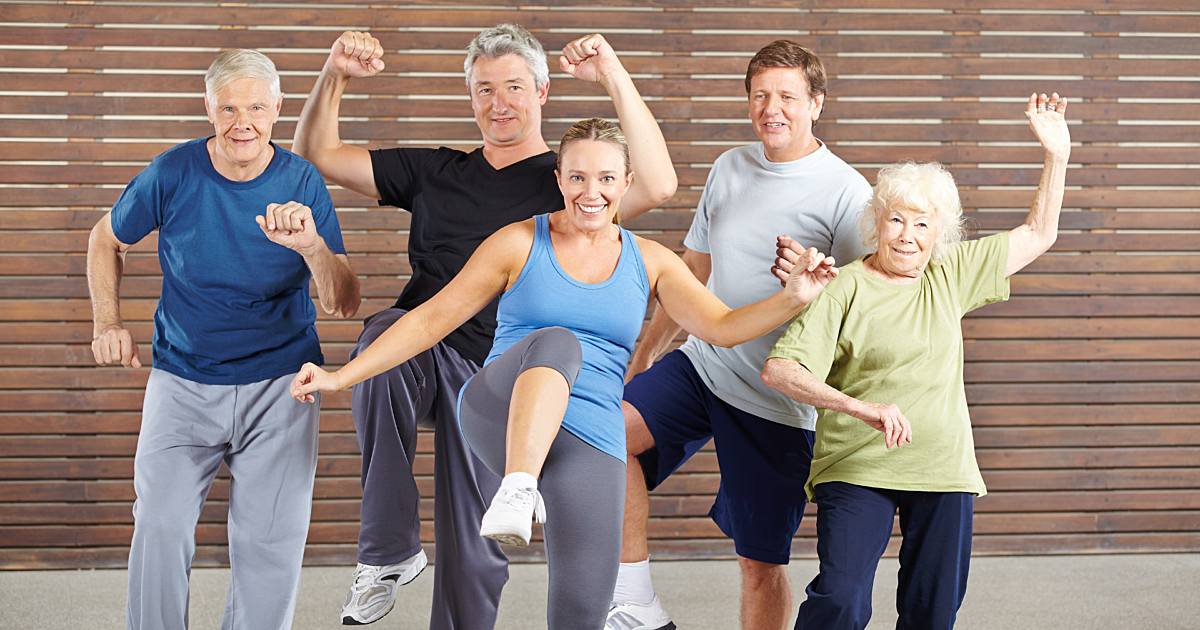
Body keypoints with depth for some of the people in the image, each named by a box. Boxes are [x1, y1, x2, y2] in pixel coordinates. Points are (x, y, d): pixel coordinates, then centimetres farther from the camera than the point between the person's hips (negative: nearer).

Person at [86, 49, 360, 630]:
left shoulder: (302, 183, -6)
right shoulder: (173, 174, -7)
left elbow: (344, 305, -11)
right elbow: (106, 241, 13)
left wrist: (312, 245, -30)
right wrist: (108, 323, 2)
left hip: (280, 384, 0)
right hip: (183, 380, 0)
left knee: (272, 539, -3)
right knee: (160, 527, -12)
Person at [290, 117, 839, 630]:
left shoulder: (649, 261, 13)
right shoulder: (520, 244, 6)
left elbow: (722, 327, 5)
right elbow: (432, 319, 8)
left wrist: (791, 299, -14)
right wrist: (341, 377, 4)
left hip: (590, 442, 3)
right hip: (500, 417, -3)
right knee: (557, 342, -35)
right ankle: (517, 495, -49)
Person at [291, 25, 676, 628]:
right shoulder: (435, 171, 15)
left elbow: (658, 186, -17)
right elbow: (318, 155, 18)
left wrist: (615, 77, -19)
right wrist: (334, 76, 2)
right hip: (418, 347, 1)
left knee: (474, 554, 0)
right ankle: (390, 553, -25)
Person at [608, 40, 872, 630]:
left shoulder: (847, 193, -7)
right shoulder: (730, 168, 10)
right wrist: (641, 358, 20)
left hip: (777, 402, -4)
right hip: (702, 364, 5)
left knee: (761, 563, 1)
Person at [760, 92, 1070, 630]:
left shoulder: (949, 275, 9)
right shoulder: (844, 289, -8)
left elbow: (1037, 236, 17)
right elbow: (779, 369, -16)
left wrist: (1056, 155, 7)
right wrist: (862, 409, -26)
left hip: (944, 472, 5)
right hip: (857, 469, -4)